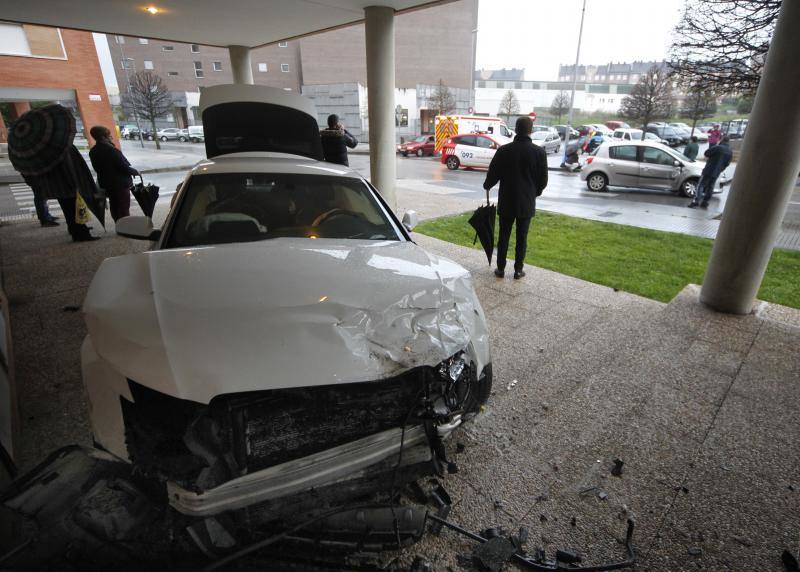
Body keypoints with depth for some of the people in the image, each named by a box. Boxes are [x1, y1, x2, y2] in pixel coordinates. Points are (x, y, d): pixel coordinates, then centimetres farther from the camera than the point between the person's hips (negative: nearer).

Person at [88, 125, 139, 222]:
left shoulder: (93, 152, 3)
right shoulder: (111, 150, -22)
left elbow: (97, 169, 9)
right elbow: (124, 166, -20)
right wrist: (134, 171, -1)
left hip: (106, 184, 8)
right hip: (120, 184, -8)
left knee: (114, 207, 18)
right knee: (124, 210, -1)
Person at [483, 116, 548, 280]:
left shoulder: (504, 150, -6)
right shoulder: (539, 152, -5)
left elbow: (493, 174, 0)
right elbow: (543, 179, 1)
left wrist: (487, 186, 20)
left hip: (506, 201, 0)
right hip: (527, 202, 0)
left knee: (503, 236, 10)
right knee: (522, 237, 9)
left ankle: (500, 268, 15)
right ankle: (518, 270, 15)